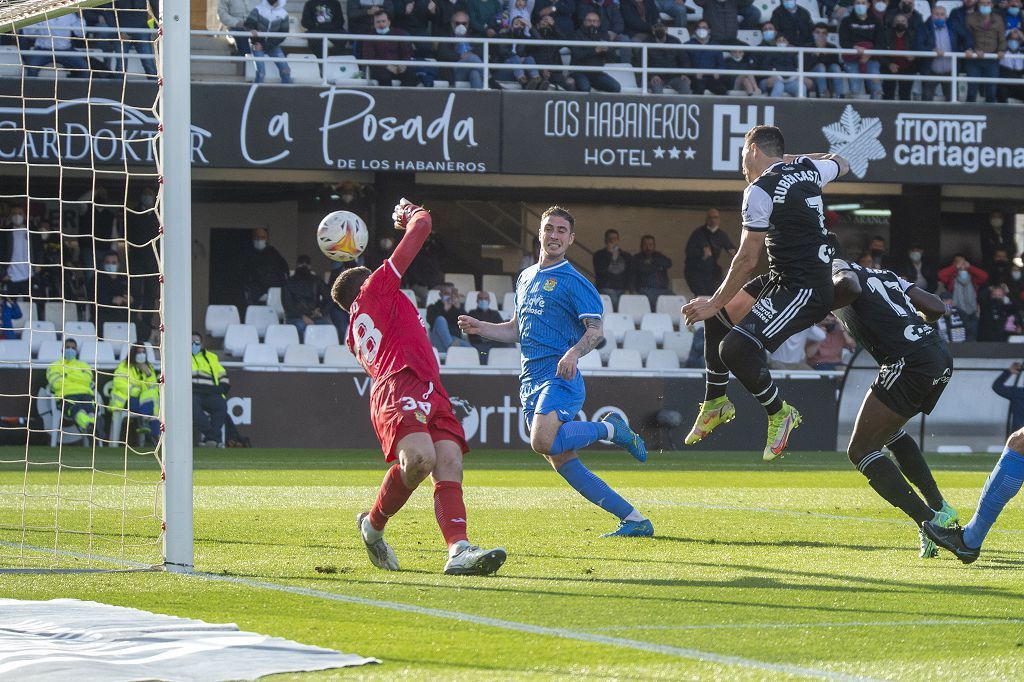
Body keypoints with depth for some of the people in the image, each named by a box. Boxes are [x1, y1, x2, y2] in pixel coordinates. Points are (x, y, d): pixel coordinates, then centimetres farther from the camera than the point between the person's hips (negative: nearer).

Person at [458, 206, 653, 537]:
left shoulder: (573, 282, -3)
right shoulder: (526, 278, 21)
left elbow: (595, 330, -10)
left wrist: (574, 352, -29)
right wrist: (480, 327, 15)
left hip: (560, 377, -8)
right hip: (531, 382, 8)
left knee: (543, 441, -31)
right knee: (562, 462, -1)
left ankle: (610, 428, -5)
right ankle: (634, 520, 2)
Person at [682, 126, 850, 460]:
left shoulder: (760, 191, -16)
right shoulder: (806, 169, 8)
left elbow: (747, 259, -15)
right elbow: (841, 164, 33)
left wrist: (715, 303, -5)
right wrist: (793, 158, 34)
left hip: (803, 291, -10)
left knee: (735, 349, -20)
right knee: (718, 317, 18)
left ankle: (779, 413, 0)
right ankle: (716, 403, 29)